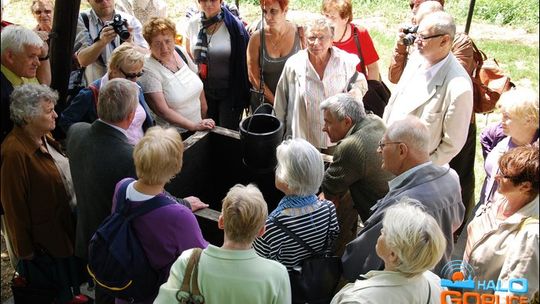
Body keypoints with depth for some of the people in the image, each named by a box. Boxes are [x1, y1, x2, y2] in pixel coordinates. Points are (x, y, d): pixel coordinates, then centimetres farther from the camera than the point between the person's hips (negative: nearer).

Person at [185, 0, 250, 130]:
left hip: (229, 90, -4)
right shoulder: (193, 24, -1)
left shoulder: (233, 25, -13)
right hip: (203, 89, 4)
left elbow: (243, 59, -9)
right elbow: (188, 54, 14)